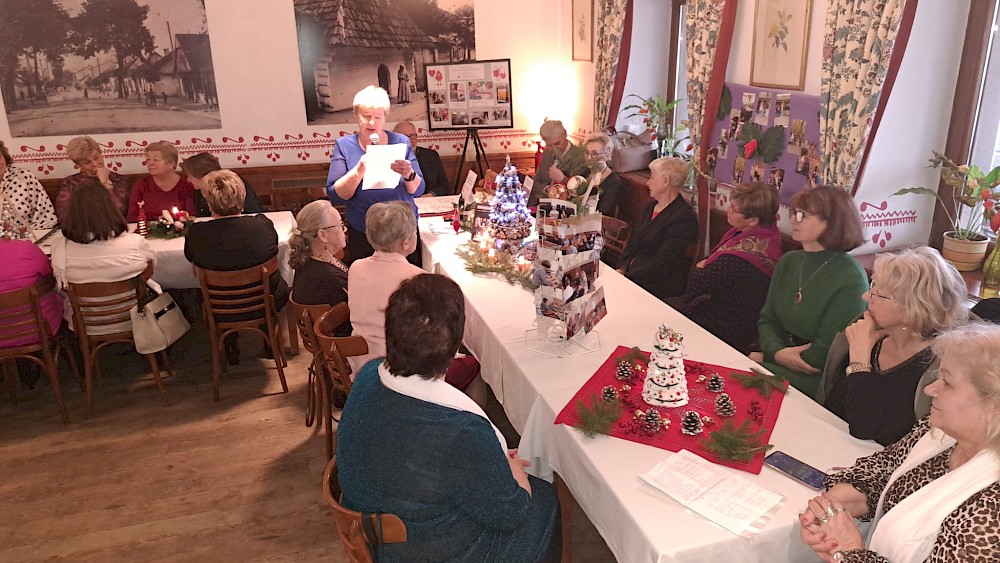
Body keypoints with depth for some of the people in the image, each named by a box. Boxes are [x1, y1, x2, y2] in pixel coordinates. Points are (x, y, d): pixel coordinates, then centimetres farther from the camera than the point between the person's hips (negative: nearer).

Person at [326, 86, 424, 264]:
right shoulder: (344, 146, -1)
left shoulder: (400, 142, 1)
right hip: (361, 236, -1)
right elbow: (334, 195, -9)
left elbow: (418, 190, -3)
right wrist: (358, 171, -24)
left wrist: (409, 174, -24)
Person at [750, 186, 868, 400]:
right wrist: (777, 352, -14)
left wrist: (765, 358, -10)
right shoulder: (788, 262, 7)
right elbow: (767, 321, 7)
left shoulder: (850, 280, -16)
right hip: (781, 364, 7)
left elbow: (823, 355, -17)